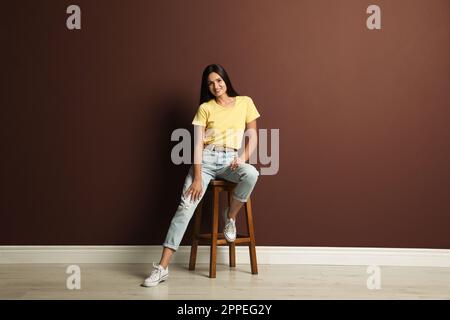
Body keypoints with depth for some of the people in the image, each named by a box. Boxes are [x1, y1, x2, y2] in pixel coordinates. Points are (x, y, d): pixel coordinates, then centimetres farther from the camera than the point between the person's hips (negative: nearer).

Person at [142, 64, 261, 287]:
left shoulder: (245, 102, 8)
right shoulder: (205, 108, 6)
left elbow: (253, 137, 9)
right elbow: (198, 144, -2)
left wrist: (243, 158, -11)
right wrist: (197, 178, -13)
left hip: (231, 160, 1)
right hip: (206, 159, 0)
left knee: (251, 174, -35)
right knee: (186, 205, -19)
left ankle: (230, 216, -5)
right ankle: (162, 267, -16)